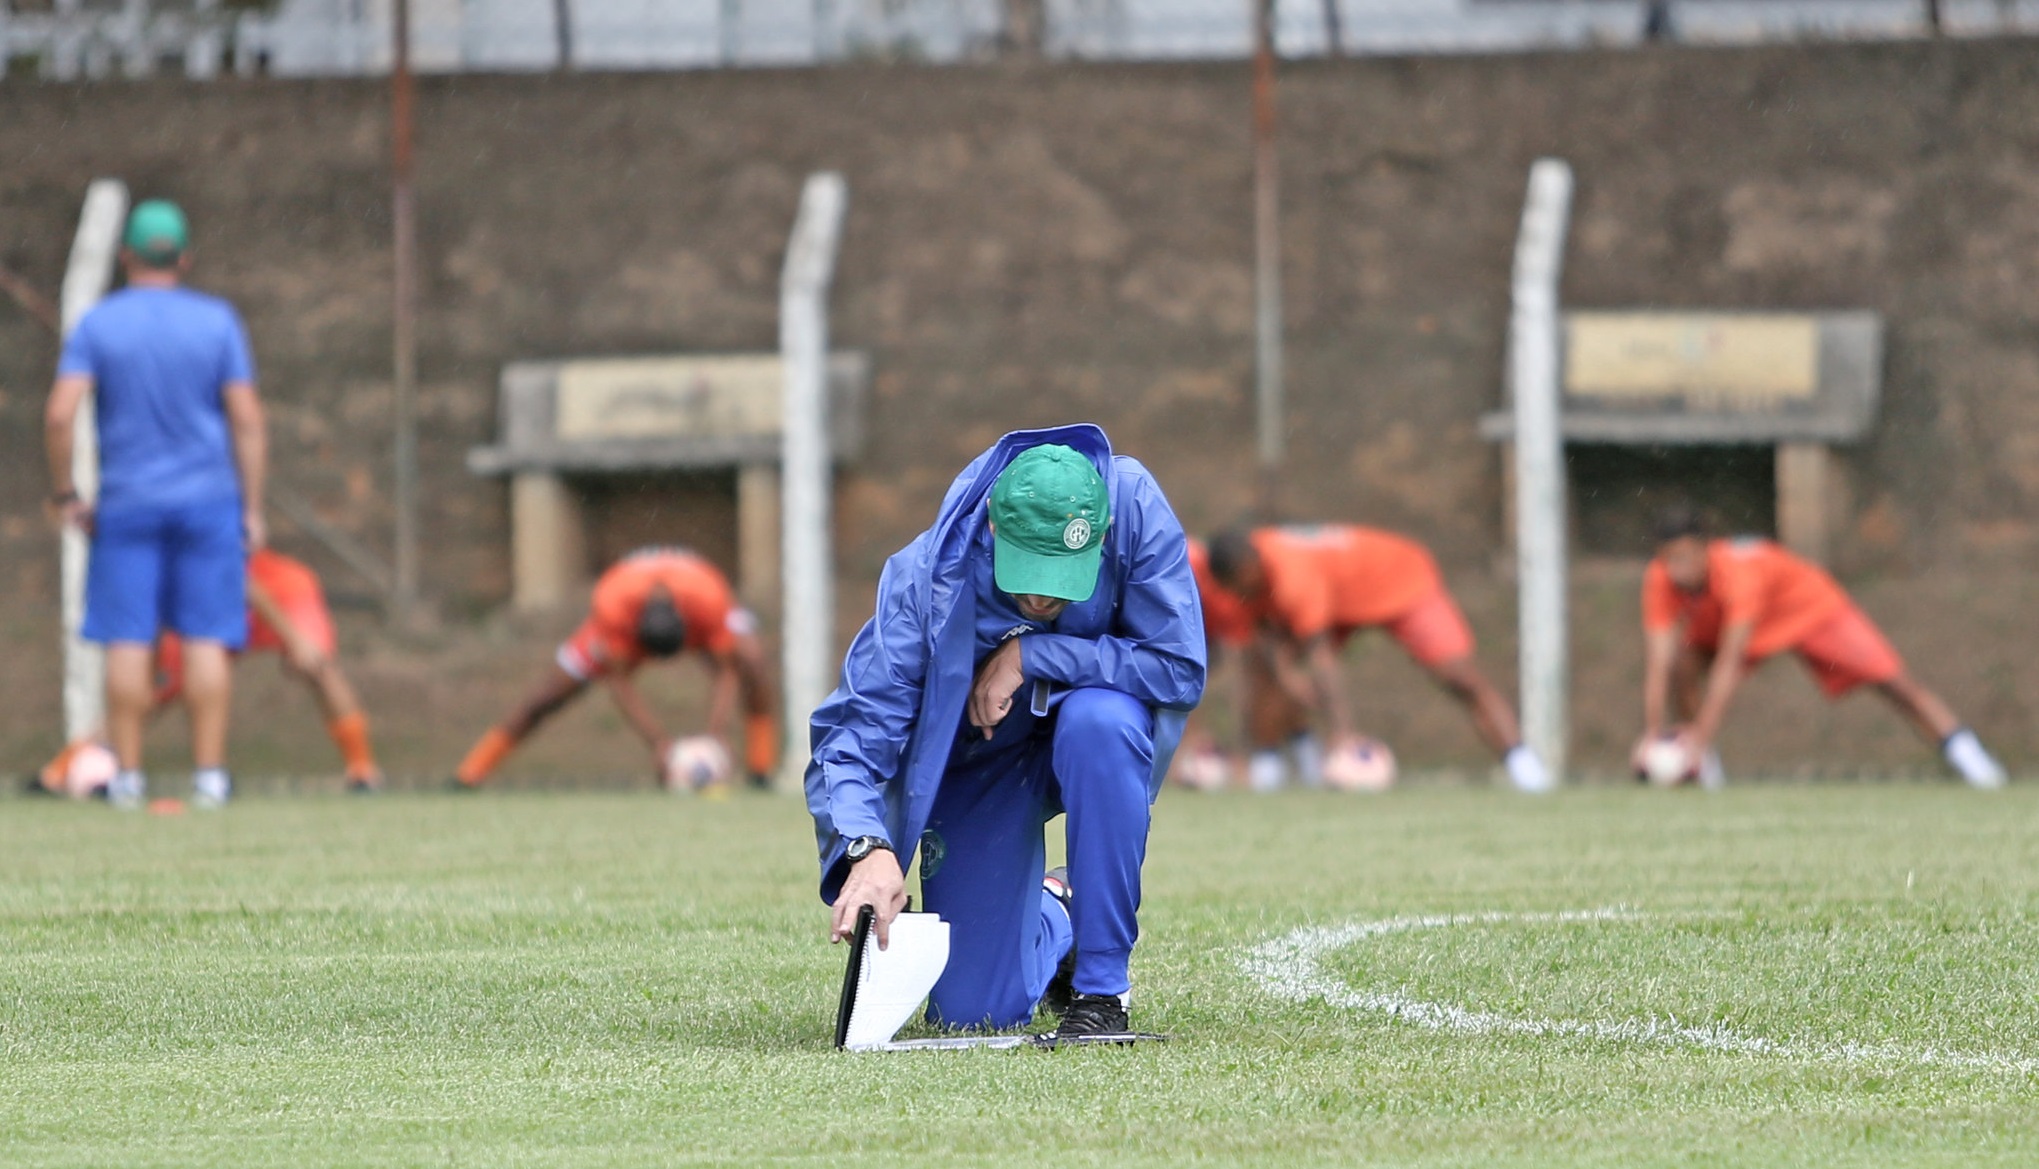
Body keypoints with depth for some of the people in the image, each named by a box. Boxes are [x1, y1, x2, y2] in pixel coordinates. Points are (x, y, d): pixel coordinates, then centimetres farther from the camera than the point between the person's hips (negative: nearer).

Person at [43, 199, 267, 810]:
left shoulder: (97, 324, -1)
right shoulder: (216, 321, 0)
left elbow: (60, 415, -11)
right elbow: (248, 421, -3)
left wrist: (64, 494, 0)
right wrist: (252, 508, 2)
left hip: (126, 505, 0)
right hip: (208, 500, 0)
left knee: (127, 642, 2)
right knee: (206, 639, 0)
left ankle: (128, 775, 1)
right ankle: (208, 773, -3)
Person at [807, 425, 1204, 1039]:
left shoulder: (1135, 505, -29)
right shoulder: (928, 577, -29)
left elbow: (1181, 669, -29)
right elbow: (853, 732, -30)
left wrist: (1031, 655, -32)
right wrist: (867, 846, -49)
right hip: (979, 765, 1)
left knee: (1097, 718, -38)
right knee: (971, 1009, -6)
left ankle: (1103, 984, -21)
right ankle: (1049, 914, 33)